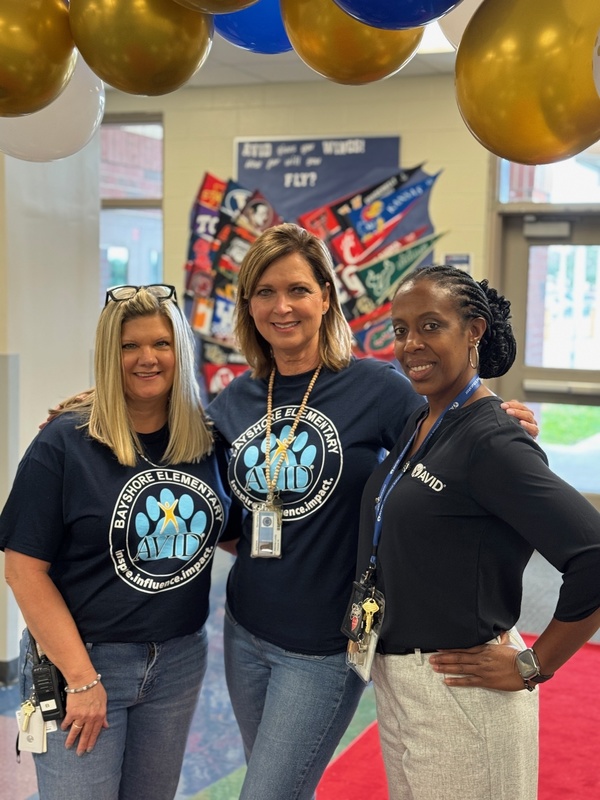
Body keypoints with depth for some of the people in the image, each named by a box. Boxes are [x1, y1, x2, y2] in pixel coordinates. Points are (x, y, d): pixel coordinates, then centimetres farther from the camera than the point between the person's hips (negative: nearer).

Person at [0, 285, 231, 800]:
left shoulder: (208, 440, 2)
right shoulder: (65, 444, -12)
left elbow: (232, 533, 15)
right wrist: (80, 678, -16)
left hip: (179, 660, 5)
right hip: (83, 660, -4)